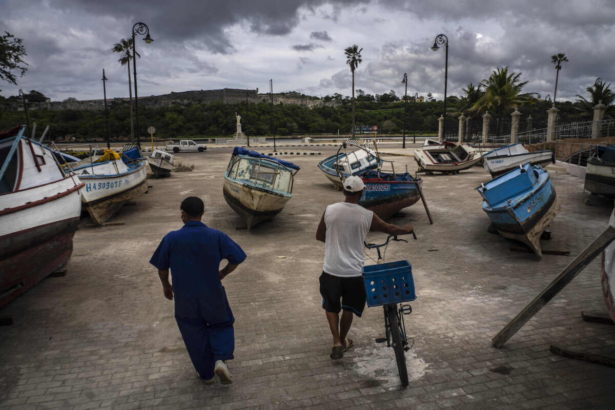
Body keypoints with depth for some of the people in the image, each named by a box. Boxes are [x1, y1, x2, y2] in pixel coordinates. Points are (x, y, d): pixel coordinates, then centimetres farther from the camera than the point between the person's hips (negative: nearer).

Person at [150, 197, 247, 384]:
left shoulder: (171, 238, -14)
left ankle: (206, 373, 34)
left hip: (185, 298, 0)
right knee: (222, 324, 25)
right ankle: (220, 360, 2)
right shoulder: (216, 236, -13)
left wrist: (166, 285, 15)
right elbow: (237, 258, -12)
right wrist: (223, 273, 7)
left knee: (195, 335, 21)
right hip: (212, 295, 0)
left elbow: (161, 267, -5)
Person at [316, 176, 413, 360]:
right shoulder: (367, 216, -10)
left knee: (331, 306, 22)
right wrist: (406, 229, 28)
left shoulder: (330, 210, -7)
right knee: (348, 309, 21)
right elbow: (389, 229, 7)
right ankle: (343, 342, 37)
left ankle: (337, 343, 14)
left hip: (331, 270, 1)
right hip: (354, 272, 0)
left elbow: (319, 236, 6)